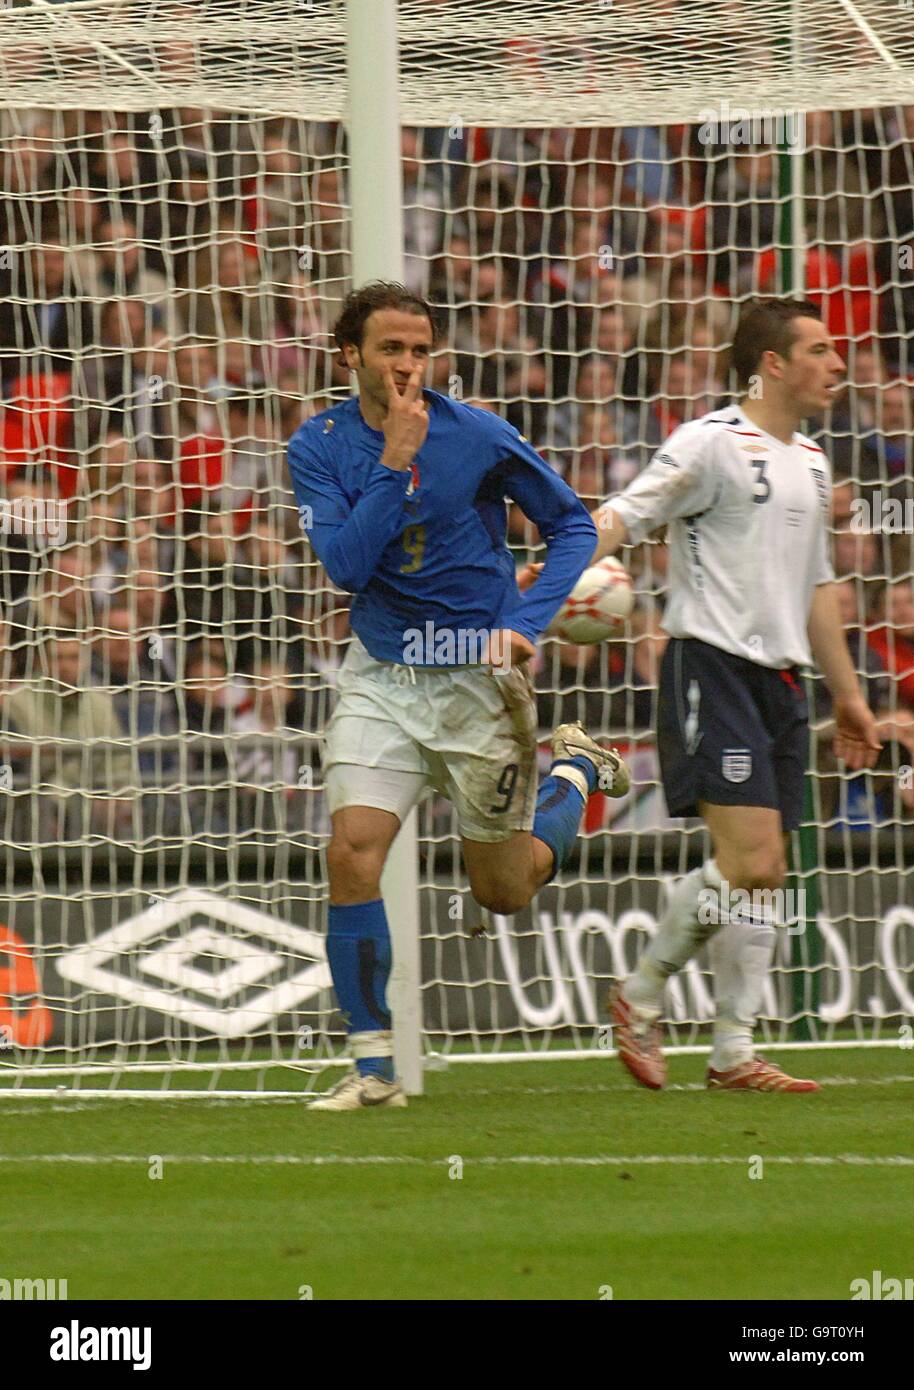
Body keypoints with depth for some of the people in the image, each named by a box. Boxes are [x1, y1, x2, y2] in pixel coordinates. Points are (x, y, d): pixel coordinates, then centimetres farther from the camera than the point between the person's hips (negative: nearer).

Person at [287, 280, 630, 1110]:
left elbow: (572, 524, 0)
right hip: (380, 676, 1)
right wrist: (393, 464, -23)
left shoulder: (478, 436, -10)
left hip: (478, 677, -1)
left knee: (506, 891, 9)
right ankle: (373, 1066, -9)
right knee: (352, 853, -17)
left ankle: (574, 770, 41)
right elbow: (345, 564, -16)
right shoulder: (320, 447, -5)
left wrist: (526, 623, -12)